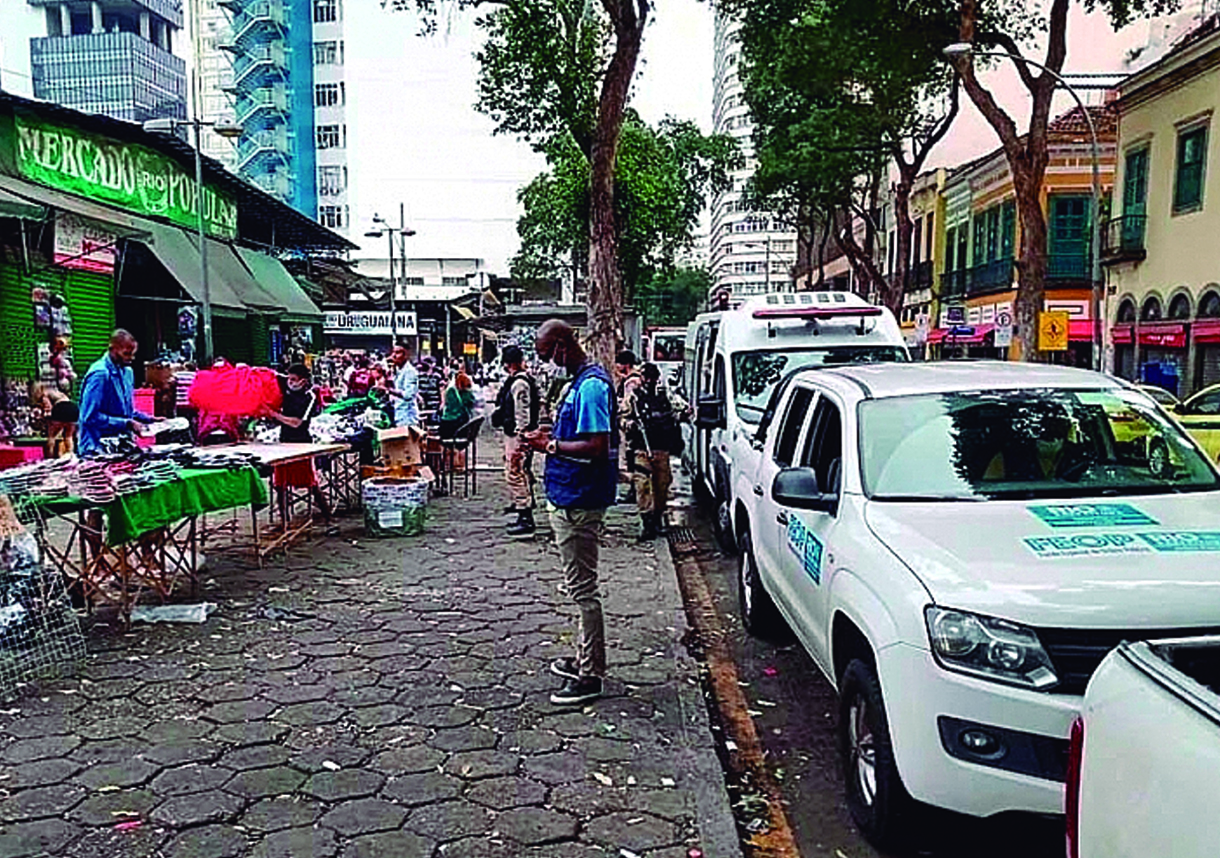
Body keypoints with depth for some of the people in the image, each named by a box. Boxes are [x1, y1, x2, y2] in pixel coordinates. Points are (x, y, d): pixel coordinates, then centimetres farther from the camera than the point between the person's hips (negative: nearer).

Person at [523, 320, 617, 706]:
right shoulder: (582, 381, 12)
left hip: (579, 503, -11)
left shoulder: (591, 386, -20)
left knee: (583, 589, -2)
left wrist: (550, 446, -17)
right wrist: (552, 438, 8)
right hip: (572, 499, 11)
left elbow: (597, 446, -26)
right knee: (581, 587, 19)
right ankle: (584, 659, 32)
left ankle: (590, 677, 8)